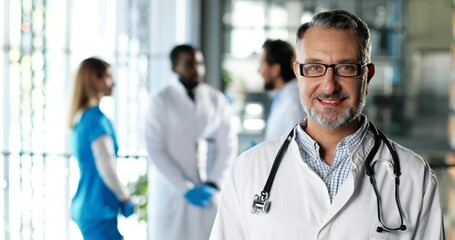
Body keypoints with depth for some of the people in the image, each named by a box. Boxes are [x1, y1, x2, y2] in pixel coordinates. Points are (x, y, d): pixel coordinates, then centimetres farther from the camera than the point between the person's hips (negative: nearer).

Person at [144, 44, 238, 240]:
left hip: (209, 194, 2)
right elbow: (155, 150, -6)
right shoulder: (161, 101, -2)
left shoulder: (217, 100, 6)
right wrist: (185, 189, -11)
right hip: (170, 191, -2)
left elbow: (228, 146, 5)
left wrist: (213, 185, -7)